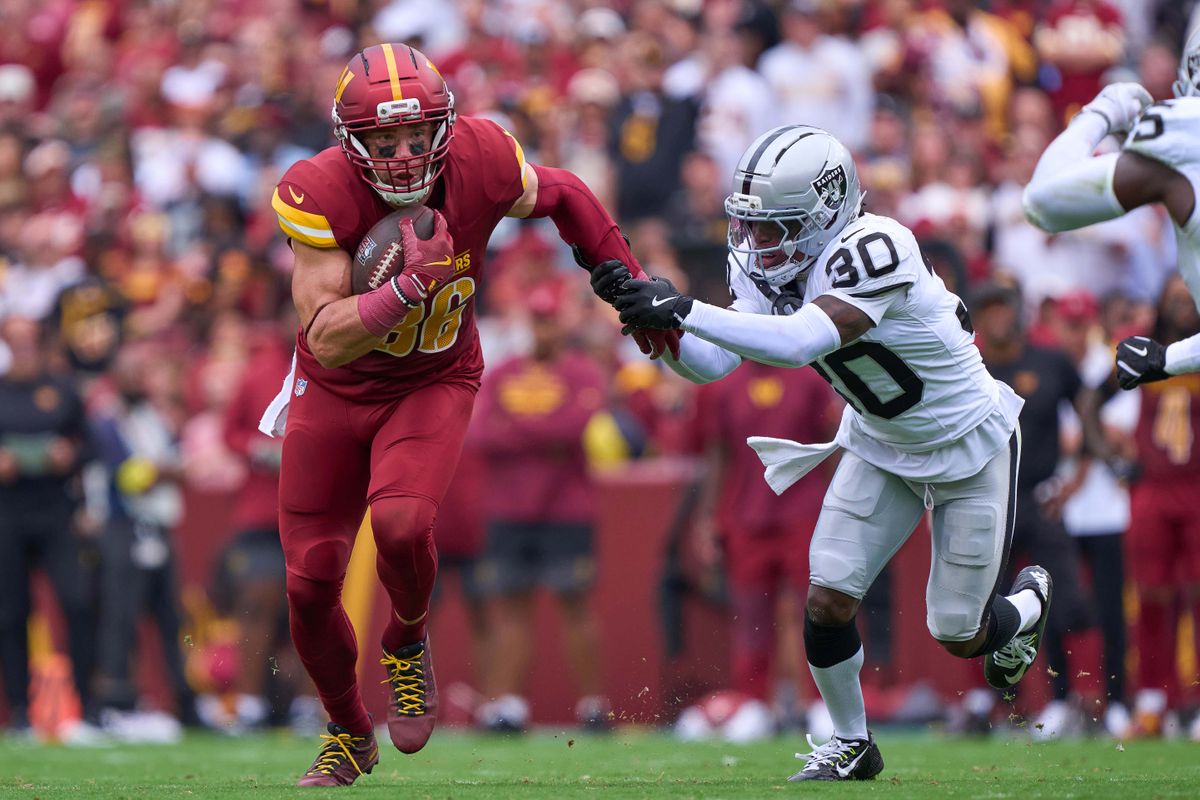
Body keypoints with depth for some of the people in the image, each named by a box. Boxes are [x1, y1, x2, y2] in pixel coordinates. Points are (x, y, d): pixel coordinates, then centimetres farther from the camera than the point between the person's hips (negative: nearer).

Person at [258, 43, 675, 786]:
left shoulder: (479, 164, -21)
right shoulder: (321, 195, -27)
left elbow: (563, 197, 2)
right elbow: (325, 339, -31)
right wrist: (408, 287, -45)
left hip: (434, 385, 0)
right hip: (334, 390, 0)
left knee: (401, 525, -28)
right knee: (311, 584, 2)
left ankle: (408, 643, 6)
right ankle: (348, 734, 29)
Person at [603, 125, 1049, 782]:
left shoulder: (872, 250, -36)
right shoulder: (765, 267, -13)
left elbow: (800, 343, -48)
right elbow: (712, 364, -17)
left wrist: (685, 310, -50)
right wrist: (647, 316, -35)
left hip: (970, 449, -6)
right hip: (880, 447, 6)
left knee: (957, 635, 3)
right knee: (827, 597, -8)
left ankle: (1027, 602, 38)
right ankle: (850, 744, 14)